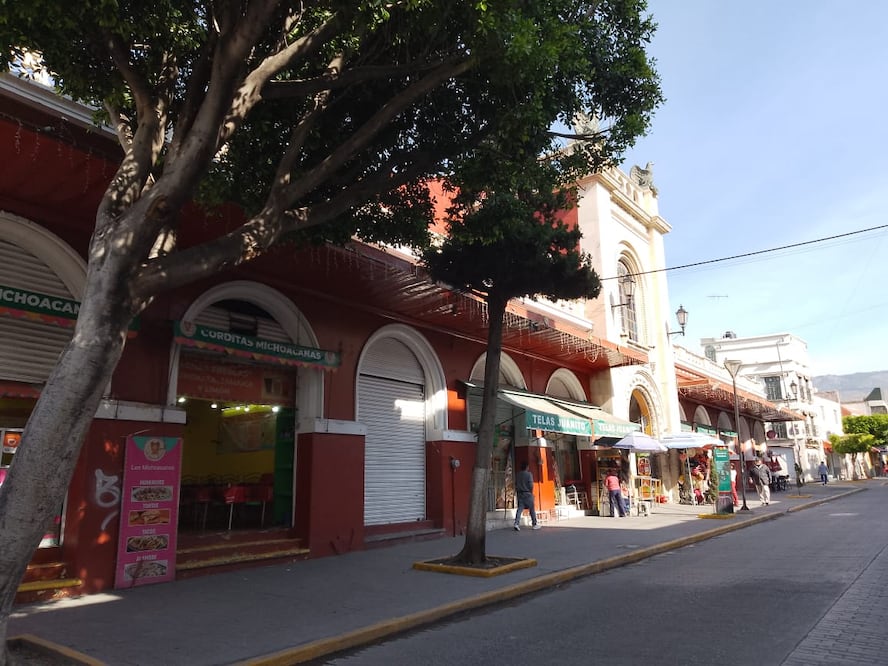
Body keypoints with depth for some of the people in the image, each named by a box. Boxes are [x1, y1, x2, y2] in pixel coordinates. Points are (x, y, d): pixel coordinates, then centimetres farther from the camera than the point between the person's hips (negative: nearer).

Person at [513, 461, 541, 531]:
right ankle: (534, 524, 16)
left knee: (519, 509, -1)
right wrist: (531, 492, 0)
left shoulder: (518, 475, 7)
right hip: (527, 494, -4)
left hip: (520, 494, 4)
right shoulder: (529, 474, -8)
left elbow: (516, 484, 8)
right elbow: (531, 485, -13)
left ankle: (516, 523, -17)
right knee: (531, 509, 8)